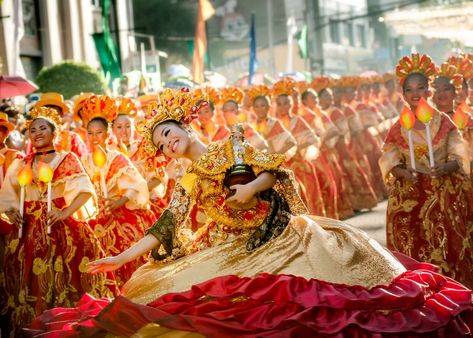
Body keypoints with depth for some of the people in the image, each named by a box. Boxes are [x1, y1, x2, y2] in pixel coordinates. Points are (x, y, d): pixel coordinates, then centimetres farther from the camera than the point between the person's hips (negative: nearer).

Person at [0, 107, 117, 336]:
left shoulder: (67, 159, 4)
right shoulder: (21, 164, 13)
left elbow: (86, 190, -5)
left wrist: (67, 212, -17)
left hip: (62, 227, -3)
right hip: (29, 230, 3)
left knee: (67, 278, -7)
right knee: (32, 279, 2)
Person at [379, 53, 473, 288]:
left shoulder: (444, 122, 1)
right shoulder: (398, 128, 3)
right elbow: (390, 163, 4)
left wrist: (445, 168, -20)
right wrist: (404, 173, -16)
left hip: (444, 197, -1)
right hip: (409, 198, 1)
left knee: (446, 251, -2)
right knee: (412, 255, -1)